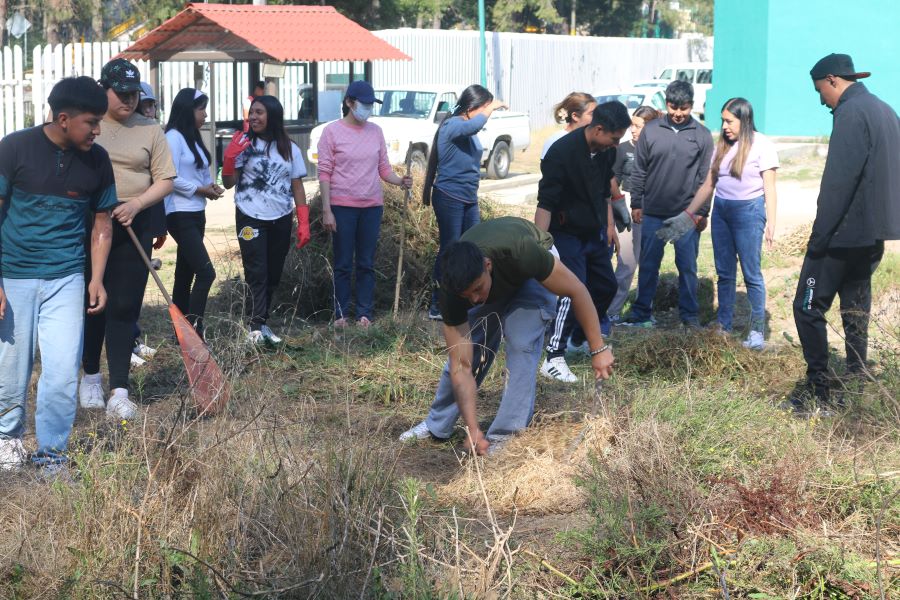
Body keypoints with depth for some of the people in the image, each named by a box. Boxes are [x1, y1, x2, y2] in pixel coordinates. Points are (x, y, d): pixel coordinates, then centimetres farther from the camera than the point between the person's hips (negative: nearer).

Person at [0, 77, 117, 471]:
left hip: (66, 279, 2)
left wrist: (97, 279, 3)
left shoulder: (96, 160, 0)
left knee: (63, 373, -3)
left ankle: (51, 455, 12)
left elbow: (101, 223, 11)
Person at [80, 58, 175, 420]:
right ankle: (91, 377, 26)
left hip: (134, 227, 1)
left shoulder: (149, 130, 4)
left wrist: (136, 204, -13)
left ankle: (118, 391, -2)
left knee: (124, 308, -2)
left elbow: (165, 180, 4)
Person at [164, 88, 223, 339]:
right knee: (206, 272, -17)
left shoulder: (193, 138, 17)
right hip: (180, 214, -10)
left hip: (196, 213, 10)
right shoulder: (173, 137, -11)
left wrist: (210, 186, 1)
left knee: (185, 273, 10)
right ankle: (194, 331, -17)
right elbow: (172, 179, -18)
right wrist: (202, 190, -13)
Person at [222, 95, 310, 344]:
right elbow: (228, 183, -1)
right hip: (251, 218, -3)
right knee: (256, 273, -11)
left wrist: (304, 223, 3)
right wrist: (229, 158, -18)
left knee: (274, 275, 8)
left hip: (281, 220, 3)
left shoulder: (290, 149, 6)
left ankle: (262, 323, 18)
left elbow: (297, 187, 9)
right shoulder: (244, 143, -1)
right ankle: (256, 327, -13)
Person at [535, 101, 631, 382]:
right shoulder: (562, 152, -25)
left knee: (606, 286, 15)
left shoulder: (606, 152, -3)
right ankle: (554, 359, -12)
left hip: (595, 233, 8)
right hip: (568, 235, -8)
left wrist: (608, 225, 20)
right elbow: (545, 203, -24)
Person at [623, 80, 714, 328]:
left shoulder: (702, 135, 0)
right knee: (648, 266, 9)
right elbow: (639, 172, 6)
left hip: (687, 215, -1)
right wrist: (636, 204, 3)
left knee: (687, 267, 5)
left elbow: (706, 177, 1)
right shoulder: (651, 131, 1)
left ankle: (689, 315, 14)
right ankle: (641, 313, 18)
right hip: (653, 214, 1)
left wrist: (702, 212, -3)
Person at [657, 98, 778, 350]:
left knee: (751, 273, -3)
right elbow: (708, 184, 12)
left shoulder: (762, 146, -6)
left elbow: (769, 188, -7)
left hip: (748, 211, -6)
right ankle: (722, 326, 17)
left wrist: (770, 223, -13)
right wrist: (687, 216, 8)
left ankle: (757, 330, 3)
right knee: (724, 272, 10)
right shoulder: (722, 146, 10)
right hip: (721, 210, 6)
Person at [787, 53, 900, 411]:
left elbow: (838, 180, -21)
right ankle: (857, 381, 20)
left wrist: (819, 234, -18)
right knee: (856, 307, 16)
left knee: (809, 307, -4)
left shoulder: (851, 113, -15)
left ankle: (817, 389, -3)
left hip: (845, 231, -10)